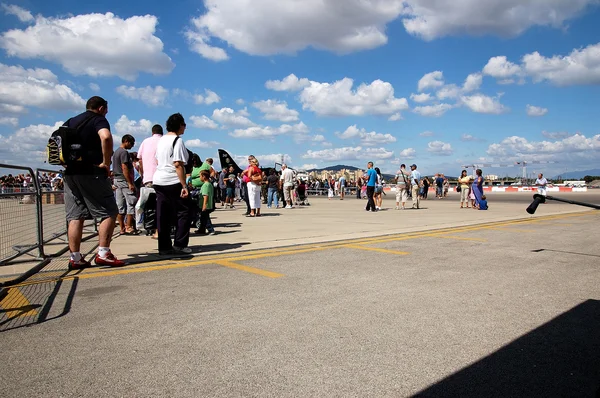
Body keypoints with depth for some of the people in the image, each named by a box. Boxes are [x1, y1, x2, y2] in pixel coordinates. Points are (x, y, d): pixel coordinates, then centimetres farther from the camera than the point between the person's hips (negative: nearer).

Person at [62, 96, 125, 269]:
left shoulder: (70, 122, 20)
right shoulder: (99, 119, -1)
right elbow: (106, 137, -23)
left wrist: (66, 162, 17)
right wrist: (106, 162, -16)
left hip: (70, 173, 7)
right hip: (91, 173, -7)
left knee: (75, 216, 6)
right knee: (109, 212, -1)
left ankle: (75, 258, 6)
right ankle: (103, 254, -8)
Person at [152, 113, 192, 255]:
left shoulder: (161, 140, 15)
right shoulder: (177, 141, -11)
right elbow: (178, 165, -18)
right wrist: (184, 186, -18)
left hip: (158, 181, 8)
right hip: (173, 182, -8)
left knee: (163, 215, 8)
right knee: (183, 212, 2)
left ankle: (164, 247, 11)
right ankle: (179, 245, 1)